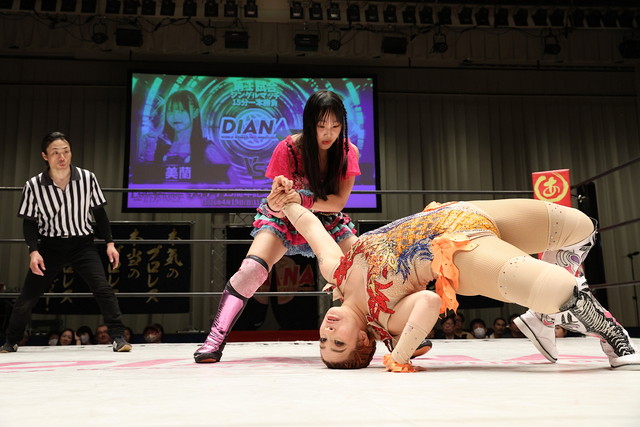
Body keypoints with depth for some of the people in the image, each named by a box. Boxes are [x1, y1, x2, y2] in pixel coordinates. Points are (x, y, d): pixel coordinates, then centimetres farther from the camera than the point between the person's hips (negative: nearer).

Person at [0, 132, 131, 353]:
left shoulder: (88, 178, -11)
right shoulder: (33, 185, -12)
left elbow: (99, 212, 0)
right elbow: (29, 222, -2)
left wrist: (110, 242, -3)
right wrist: (33, 251, -15)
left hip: (82, 243, 0)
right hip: (50, 245, 1)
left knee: (103, 288, -17)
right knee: (27, 296, 6)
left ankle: (118, 337, -8)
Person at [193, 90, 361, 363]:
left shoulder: (348, 152, -14)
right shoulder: (289, 148, -20)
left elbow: (339, 201, -21)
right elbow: (276, 202, -18)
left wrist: (303, 200, -38)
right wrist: (277, 202, -43)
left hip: (327, 221, 2)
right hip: (284, 219, -2)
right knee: (251, 268, -26)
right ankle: (215, 340, -17)